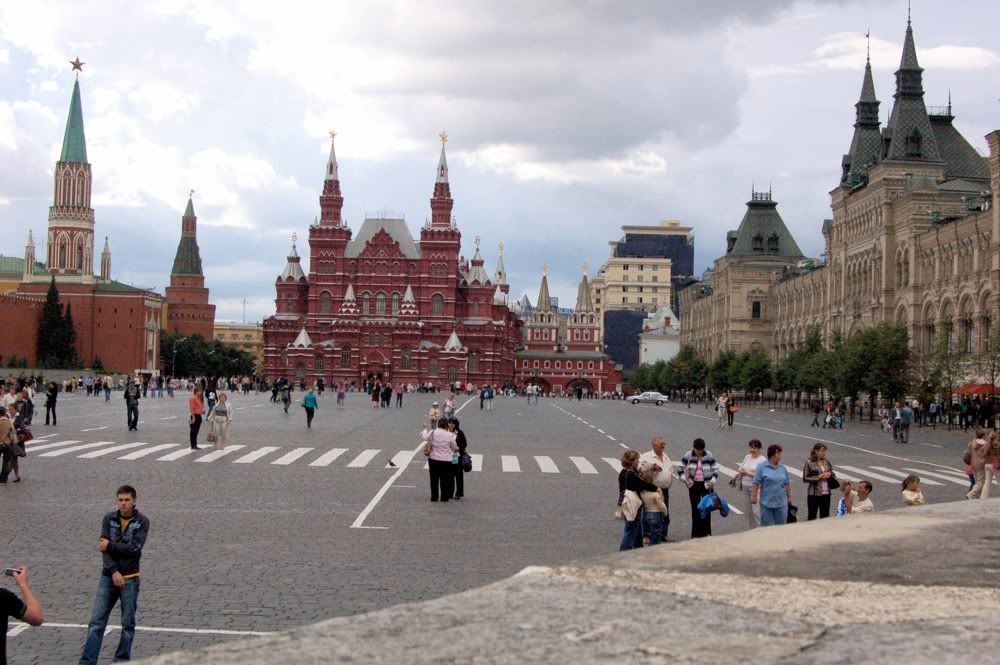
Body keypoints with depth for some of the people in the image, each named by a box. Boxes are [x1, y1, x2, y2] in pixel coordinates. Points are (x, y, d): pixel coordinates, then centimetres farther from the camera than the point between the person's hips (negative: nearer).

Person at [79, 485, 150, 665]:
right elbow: (104, 548, -6)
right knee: (96, 622, -1)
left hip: (130, 579, -2)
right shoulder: (109, 519, 2)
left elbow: (134, 548, -15)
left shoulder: (142, 522, -4)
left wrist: (110, 546, -9)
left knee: (128, 624, 5)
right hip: (108, 576, 2)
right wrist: (114, 571, -15)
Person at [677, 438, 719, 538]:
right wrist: (684, 479, -7)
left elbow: (715, 469, 2)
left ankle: (706, 532, 8)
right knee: (695, 509, 4)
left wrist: (713, 481, -10)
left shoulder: (709, 456, -5)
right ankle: (696, 533, 11)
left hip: (707, 485, -1)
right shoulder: (688, 455, -3)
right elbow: (680, 468, 5)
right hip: (694, 485, 1)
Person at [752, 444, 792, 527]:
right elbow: (756, 483, -5)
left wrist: (789, 497, 15)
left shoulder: (783, 468, 8)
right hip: (766, 502, -3)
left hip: (781, 503, 3)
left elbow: (787, 484, 14)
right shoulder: (762, 467, -4)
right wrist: (754, 496, -7)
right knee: (766, 525, 3)